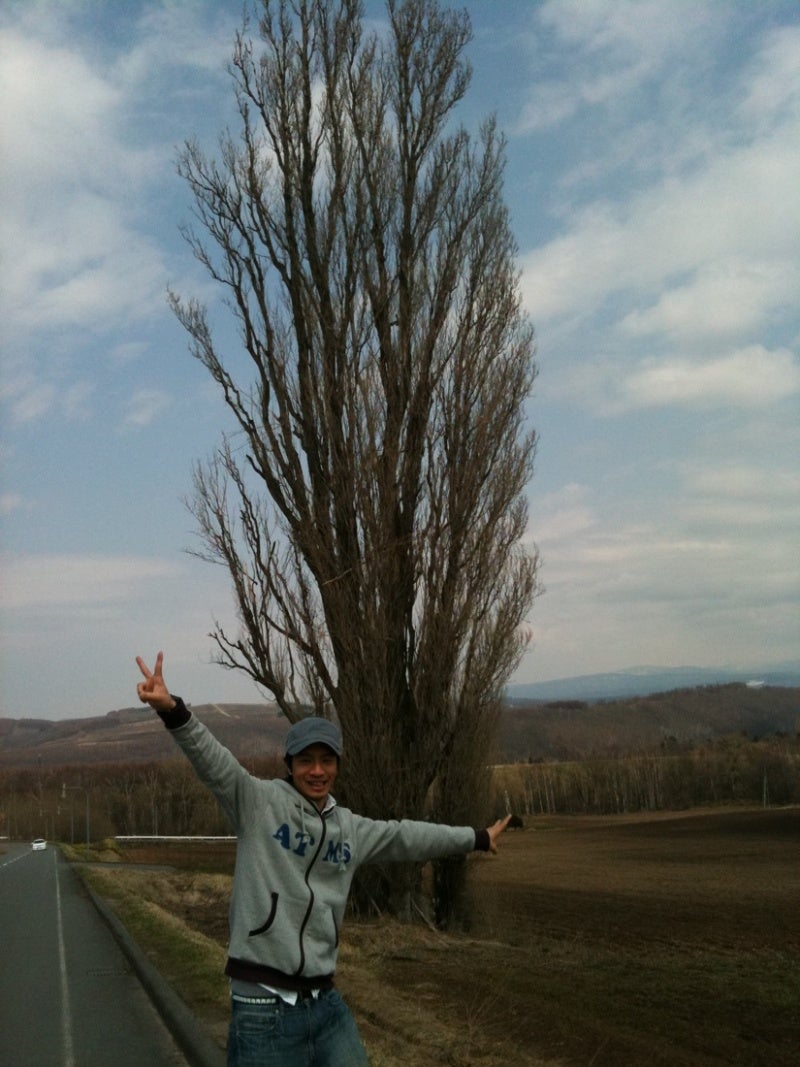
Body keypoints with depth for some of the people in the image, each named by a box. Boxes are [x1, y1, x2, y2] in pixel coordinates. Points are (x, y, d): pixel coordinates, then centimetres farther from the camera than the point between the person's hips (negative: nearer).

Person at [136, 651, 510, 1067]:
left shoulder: (349, 828, 12)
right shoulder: (258, 802, -5)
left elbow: (405, 836, 26)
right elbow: (212, 759, -21)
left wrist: (477, 837, 37)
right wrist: (173, 711, -39)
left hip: (326, 1003, 6)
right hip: (264, 1007, -6)